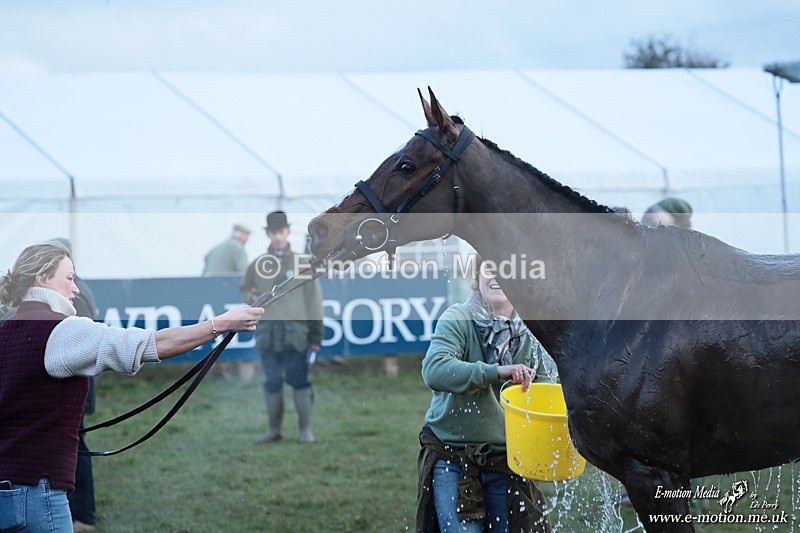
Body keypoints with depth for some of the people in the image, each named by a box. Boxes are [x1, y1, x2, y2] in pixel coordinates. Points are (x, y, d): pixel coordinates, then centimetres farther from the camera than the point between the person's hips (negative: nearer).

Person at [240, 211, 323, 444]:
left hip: (295, 331, -2)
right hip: (268, 332, 2)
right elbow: (244, 289, 29)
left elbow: (314, 300, 4)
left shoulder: (301, 263, 4)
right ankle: (274, 429, 13)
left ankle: (305, 429, 4)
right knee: (272, 383, 5)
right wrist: (252, 298, 5)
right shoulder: (257, 265, 11)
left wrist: (316, 335, 1)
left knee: (300, 381, -4)